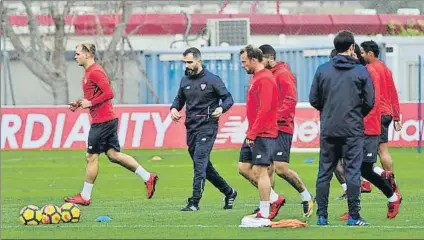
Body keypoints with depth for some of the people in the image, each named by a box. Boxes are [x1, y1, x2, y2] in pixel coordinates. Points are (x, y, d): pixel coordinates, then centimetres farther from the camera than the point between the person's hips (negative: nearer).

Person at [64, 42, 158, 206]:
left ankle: (85, 197, 4)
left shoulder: (95, 72, -15)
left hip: (102, 122, -10)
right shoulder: (89, 72, 17)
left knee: (91, 157, -2)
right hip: (108, 119, 10)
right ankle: (147, 177, 7)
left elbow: (109, 94, -22)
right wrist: (80, 104, 13)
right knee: (113, 154, 9)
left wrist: (90, 103, -19)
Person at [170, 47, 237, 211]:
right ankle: (229, 192, 30)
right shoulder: (185, 81, 12)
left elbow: (228, 98, -2)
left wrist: (221, 109, -22)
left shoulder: (212, 80, -6)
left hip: (207, 127, -7)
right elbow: (180, 99, 24)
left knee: (199, 163, -16)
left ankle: (194, 202, -18)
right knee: (204, 166, 13)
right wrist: (174, 109, 2)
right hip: (191, 128, 7)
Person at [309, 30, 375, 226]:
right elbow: (369, 102, -2)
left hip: (328, 129, 2)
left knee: (324, 172, 8)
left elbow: (313, 100, 3)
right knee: (352, 171, 0)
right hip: (352, 129, -2)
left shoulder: (322, 70, 2)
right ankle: (354, 216, -2)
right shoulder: (361, 72, -3)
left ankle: (322, 215, 8)